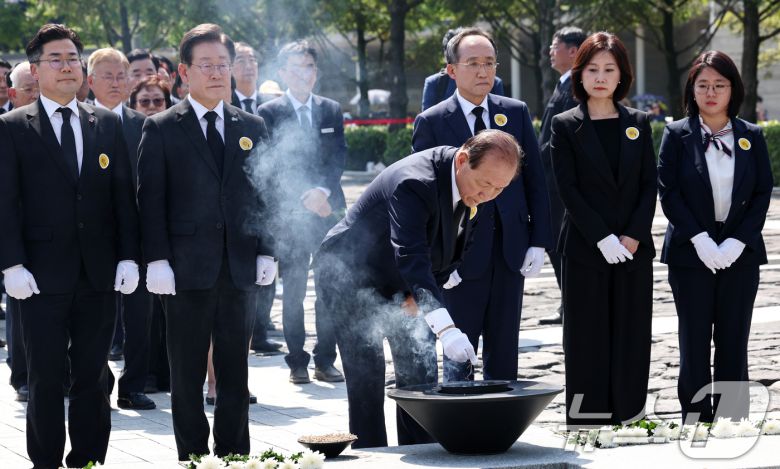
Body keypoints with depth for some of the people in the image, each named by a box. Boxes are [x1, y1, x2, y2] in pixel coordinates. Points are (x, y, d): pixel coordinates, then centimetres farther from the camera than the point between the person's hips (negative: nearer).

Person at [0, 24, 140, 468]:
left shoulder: (107, 124, 10)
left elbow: (124, 195, 9)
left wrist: (128, 257, 1)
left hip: (99, 275, 3)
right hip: (43, 274, -3)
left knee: (92, 377, 7)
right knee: (47, 378, 2)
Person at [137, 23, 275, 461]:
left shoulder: (253, 127, 10)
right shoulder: (161, 128, 0)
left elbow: (265, 193, 11)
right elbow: (151, 199, -3)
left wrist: (267, 251, 2)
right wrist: (157, 260, -10)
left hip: (241, 269, 3)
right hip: (188, 270, -3)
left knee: (235, 372, 8)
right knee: (187, 375, 3)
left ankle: (235, 457, 14)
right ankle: (193, 457, 10)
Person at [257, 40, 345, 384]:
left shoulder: (331, 110, 12)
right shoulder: (269, 113, 2)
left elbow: (339, 157, 6)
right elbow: (272, 166, -3)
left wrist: (323, 191, -11)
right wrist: (304, 198, -11)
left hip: (329, 210, 3)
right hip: (289, 214, -3)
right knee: (293, 293, 1)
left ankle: (326, 360, 7)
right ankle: (297, 362, 7)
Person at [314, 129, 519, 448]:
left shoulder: (474, 193, -8)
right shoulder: (414, 183, -35)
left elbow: (454, 250, 6)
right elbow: (410, 257, -45)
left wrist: (418, 296, -9)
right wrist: (445, 328, -54)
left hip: (399, 282, 8)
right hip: (348, 274, -8)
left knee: (419, 369, 4)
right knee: (367, 375, -13)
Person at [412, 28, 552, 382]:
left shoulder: (516, 113, 7)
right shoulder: (431, 122, -3)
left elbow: (534, 180, 9)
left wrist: (538, 242, 1)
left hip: (510, 253, 3)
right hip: (461, 256, -3)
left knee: (503, 357, 9)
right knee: (459, 360, 2)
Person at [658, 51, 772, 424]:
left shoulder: (752, 137, 5)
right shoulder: (677, 135, 0)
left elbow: (763, 194, 2)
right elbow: (668, 193, -5)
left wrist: (737, 243, -10)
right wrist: (700, 240, -14)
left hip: (739, 253, 1)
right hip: (691, 254, -1)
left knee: (734, 342, 4)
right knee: (694, 341, 2)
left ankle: (732, 422, 9)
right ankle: (696, 421, 8)